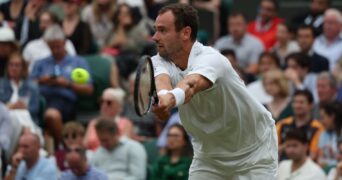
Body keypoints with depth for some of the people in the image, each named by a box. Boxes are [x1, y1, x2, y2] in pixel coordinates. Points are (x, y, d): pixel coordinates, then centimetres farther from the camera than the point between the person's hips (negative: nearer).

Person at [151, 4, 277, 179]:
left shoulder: (211, 59, -29)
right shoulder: (160, 62, -12)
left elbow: (192, 84, -51)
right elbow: (161, 81, -36)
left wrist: (171, 99, -75)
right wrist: (162, 95, -62)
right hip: (208, 155, 5)